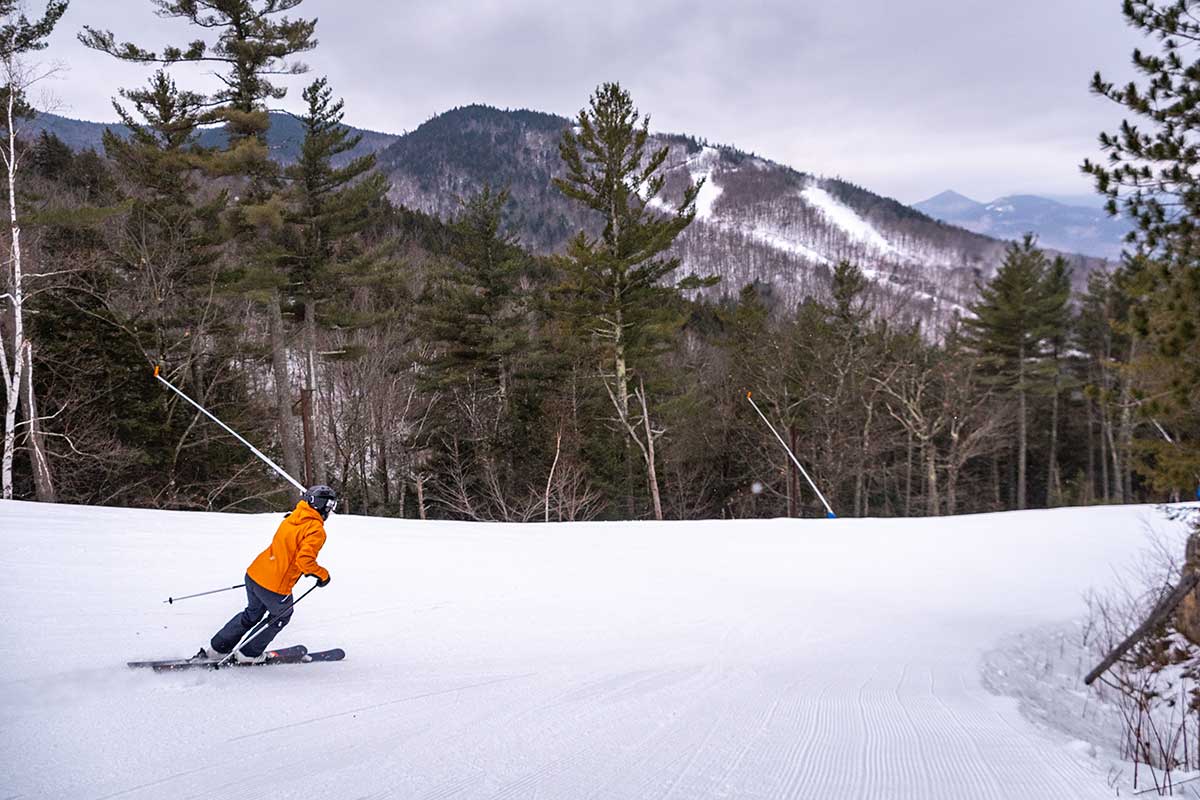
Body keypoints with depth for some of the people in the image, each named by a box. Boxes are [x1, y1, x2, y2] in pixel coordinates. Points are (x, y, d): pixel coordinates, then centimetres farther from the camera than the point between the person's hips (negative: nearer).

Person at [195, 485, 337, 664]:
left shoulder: (290, 519, 10)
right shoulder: (316, 530, -14)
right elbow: (305, 560, -24)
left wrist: (306, 569, 24)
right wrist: (323, 575, -8)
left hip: (253, 575, 7)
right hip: (275, 588, -7)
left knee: (252, 614, 30)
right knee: (281, 616, 23)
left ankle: (216, 648, 32)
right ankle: (249, 654, 31)